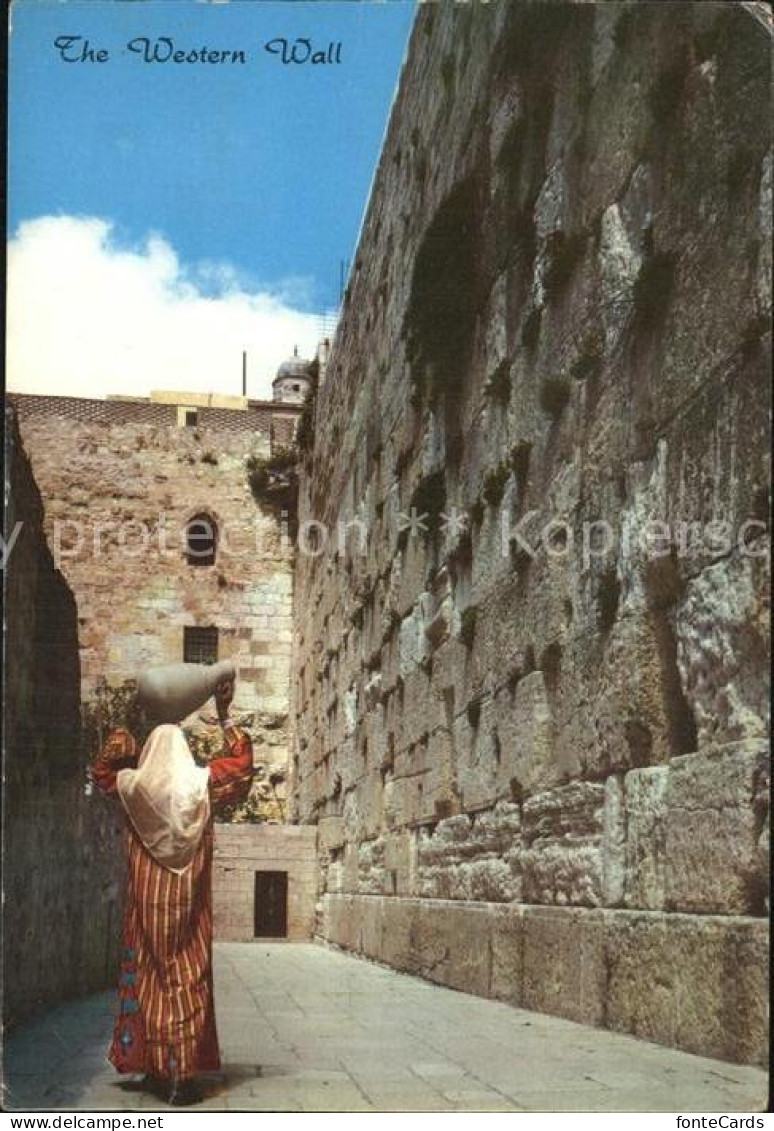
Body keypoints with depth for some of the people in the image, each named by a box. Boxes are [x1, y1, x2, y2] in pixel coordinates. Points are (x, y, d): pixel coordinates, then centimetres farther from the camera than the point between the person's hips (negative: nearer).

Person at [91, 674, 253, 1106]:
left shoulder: (133, 785, 0)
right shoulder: (203, 783, -4)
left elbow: (102, 769, 22)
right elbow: (241, 762, 13)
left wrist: (124, 727, 23)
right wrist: (225, 716, 18)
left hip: (148, 902, 2)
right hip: (187, 904, -1)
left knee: (150, 976, 12)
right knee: (187, 979, 1)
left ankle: (154, 1067, 17)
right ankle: (182, 1074, -2)